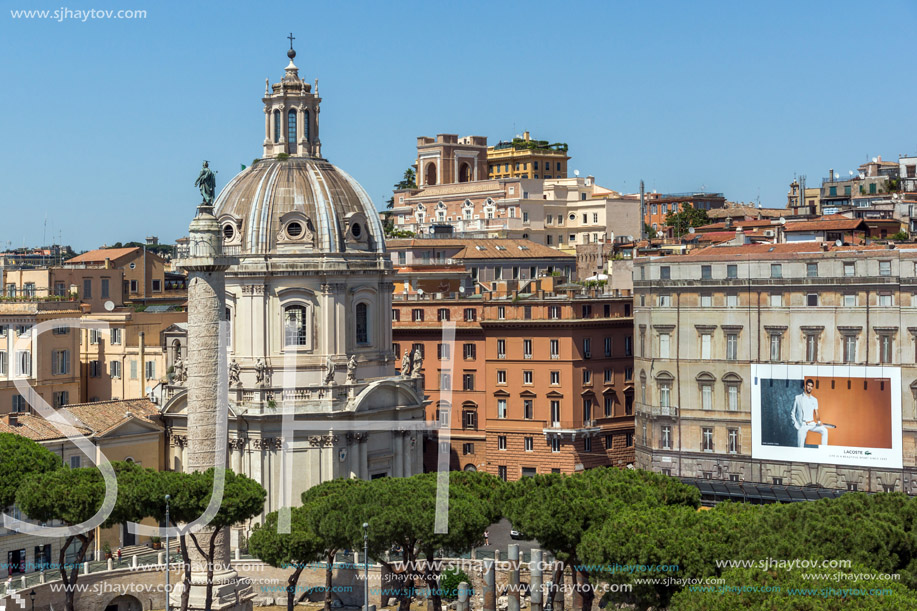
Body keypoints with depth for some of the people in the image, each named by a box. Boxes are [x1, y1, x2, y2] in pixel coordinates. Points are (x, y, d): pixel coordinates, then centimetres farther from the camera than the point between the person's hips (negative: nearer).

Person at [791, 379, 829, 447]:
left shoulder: (814, 400, 13)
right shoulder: (798, 398, 4)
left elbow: (816, 413, 9)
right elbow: (793, 413, 7)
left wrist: (819, 421, -12)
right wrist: (795, 423, -7)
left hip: (812, 424, 3)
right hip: (802, 425, -3)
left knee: (824, 430, -22)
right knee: (800, 447, -11)